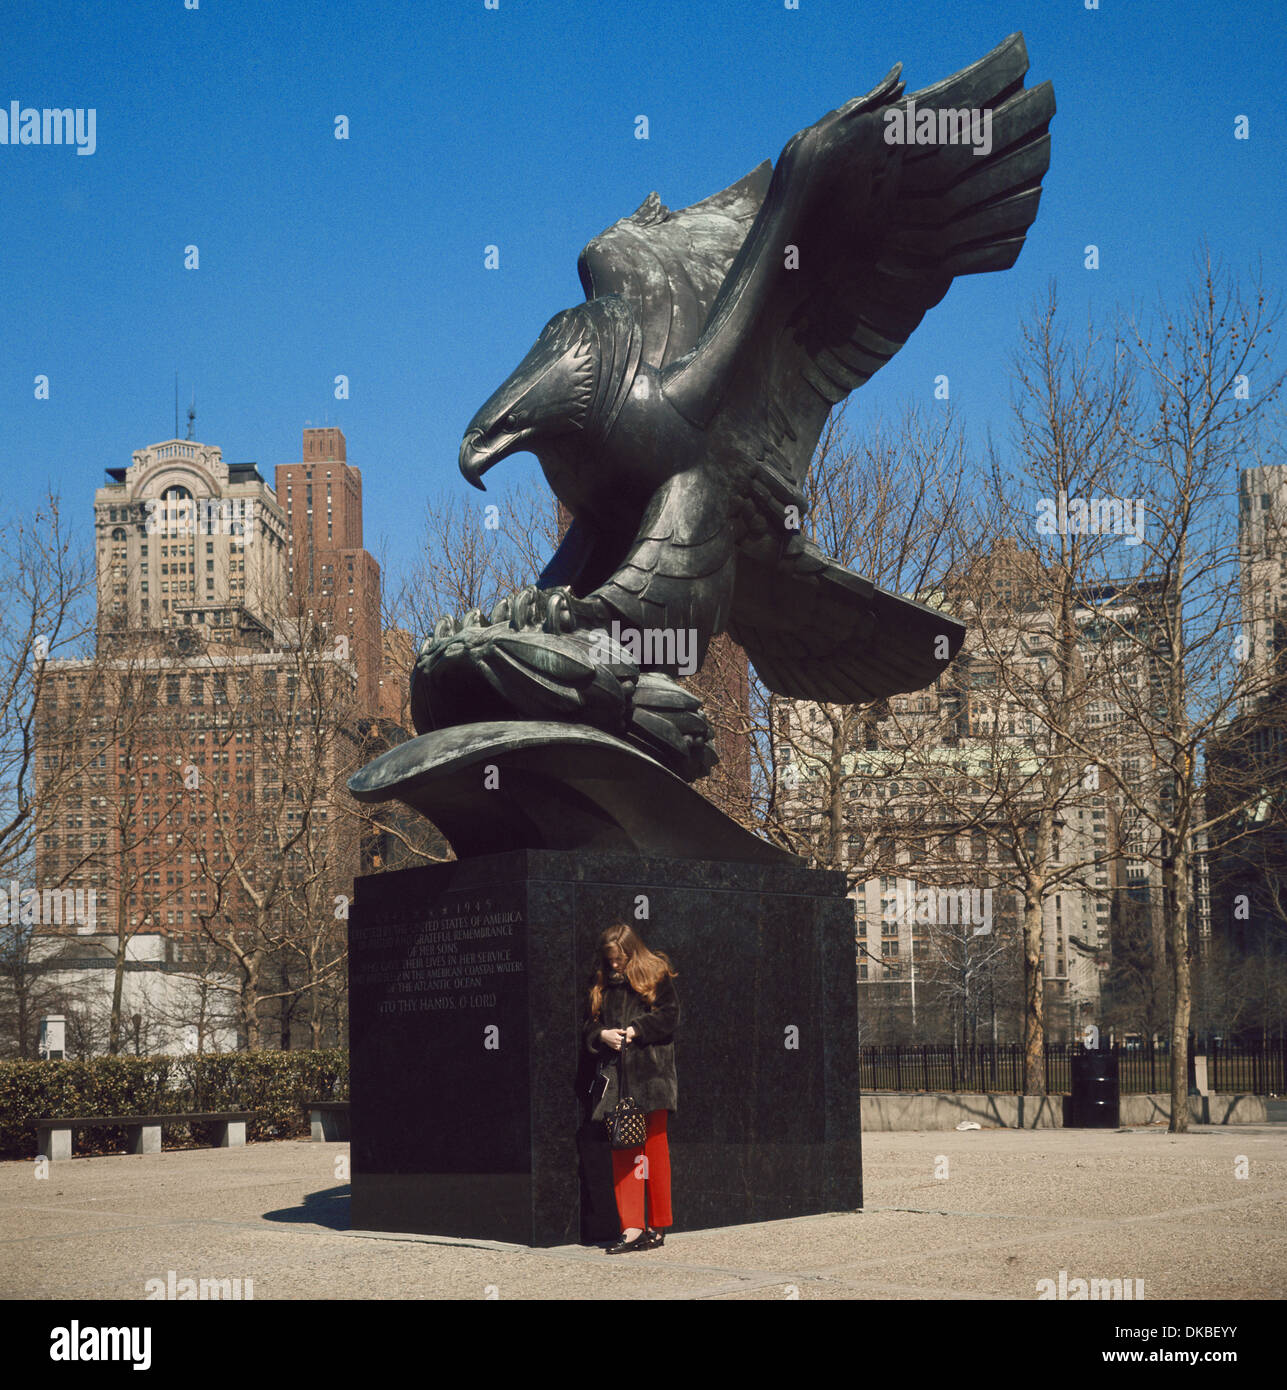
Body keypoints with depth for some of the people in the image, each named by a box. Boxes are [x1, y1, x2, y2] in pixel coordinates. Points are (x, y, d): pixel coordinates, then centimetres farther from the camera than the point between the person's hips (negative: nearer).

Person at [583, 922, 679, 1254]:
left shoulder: (655, 975, 4)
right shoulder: (601, 984, 15)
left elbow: (669, 1017, -3)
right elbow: (589, 1025, 17)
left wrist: (635, 1030, -12)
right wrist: (602, 1035, -4)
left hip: (651, 1075, -3)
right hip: (616, 1075, 3)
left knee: (655, 1148, 0)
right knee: (622, 1151, -3)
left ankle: (658, 1225, 7)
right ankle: (632, 1227, -4)